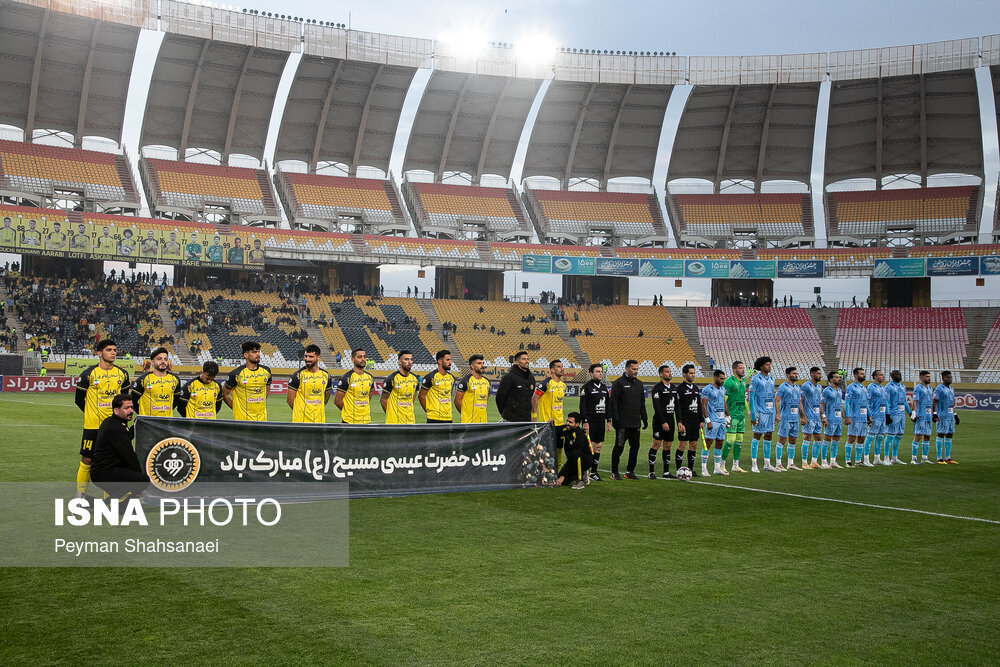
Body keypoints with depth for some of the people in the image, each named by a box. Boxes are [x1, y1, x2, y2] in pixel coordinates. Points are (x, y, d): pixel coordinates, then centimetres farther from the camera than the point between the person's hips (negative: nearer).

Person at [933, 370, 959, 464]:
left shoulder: (951, 389, 18)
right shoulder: (939, 389, -7)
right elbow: (934, 402, -11)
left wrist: (955, 415, 22)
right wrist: (935, 414, -19)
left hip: (950, 415, 8)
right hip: (942, 416, -8)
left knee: (950, 435, 8)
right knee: (941, 435, -8)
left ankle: (947, 457, 14)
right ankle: (939, 458, -6)